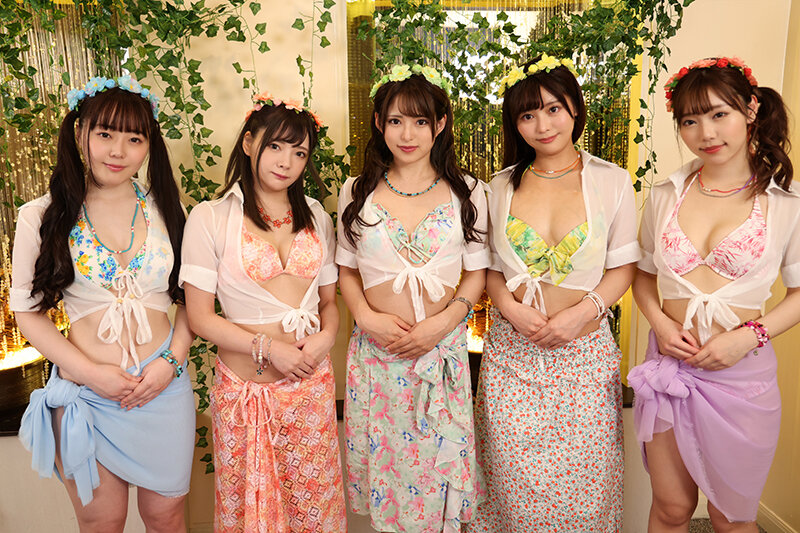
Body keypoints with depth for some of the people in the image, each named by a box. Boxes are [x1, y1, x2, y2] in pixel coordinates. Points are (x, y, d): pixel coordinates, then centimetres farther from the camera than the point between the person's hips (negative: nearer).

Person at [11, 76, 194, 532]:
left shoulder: (166, 211, 2)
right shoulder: (42, 217, -3)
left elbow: (192, 297, 6)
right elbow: (28, 311, 0)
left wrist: (171, 360, -8)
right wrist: (91, 372, -11)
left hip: (165, 387, 2)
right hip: (85, 393, -1)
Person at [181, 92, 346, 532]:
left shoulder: (315, 217, 7)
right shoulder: (210, 218, -6)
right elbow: (200, 317, -7)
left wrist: (326, 336, -9)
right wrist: (268, 348, -15)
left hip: (311, 386, 3)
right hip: (245, 388, -3)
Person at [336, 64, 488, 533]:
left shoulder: (467, 193, 1)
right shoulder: (357, 193, 4)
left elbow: (476, 271, 2)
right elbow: (347, 269, 8)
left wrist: (440, 323, -12)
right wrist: (367, 317, -9)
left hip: (443, 350, -1)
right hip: (376, 350, 1)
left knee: (440, 461, 8)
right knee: (381, 461, 12)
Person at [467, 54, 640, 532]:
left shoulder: (612, 181, 0)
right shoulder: (500, 188, 5)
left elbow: (623, 267, 2)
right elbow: (488, 268, 9)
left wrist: (582, 311, -14)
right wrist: (510, 308, -10)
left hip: (584, 352, -1)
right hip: (512, 350, 1)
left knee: (583, 485, 9)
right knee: (515, 482, 9)